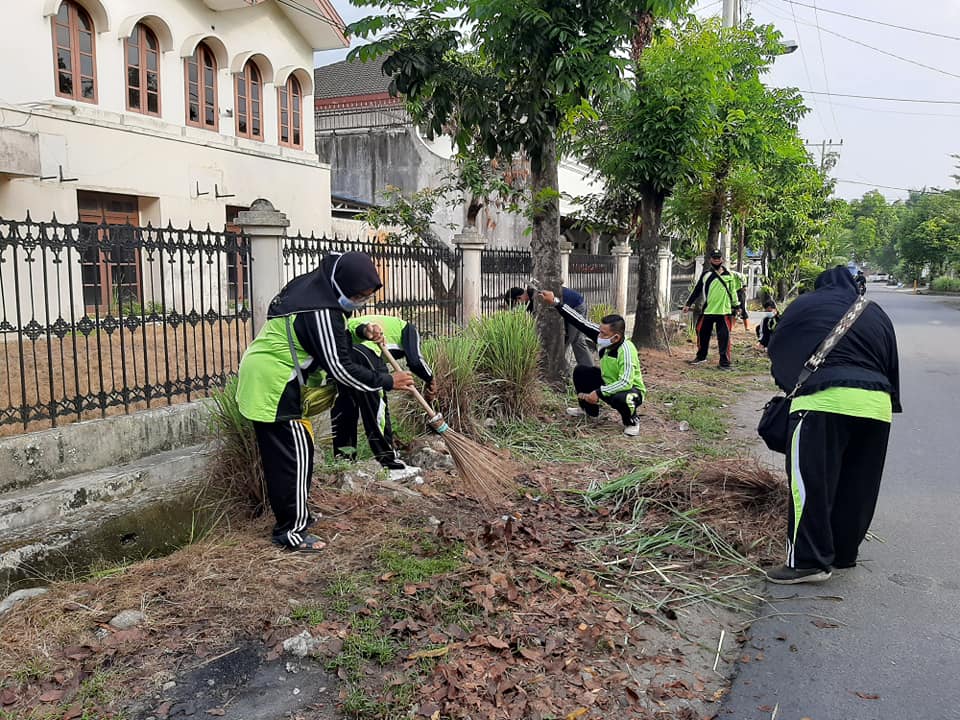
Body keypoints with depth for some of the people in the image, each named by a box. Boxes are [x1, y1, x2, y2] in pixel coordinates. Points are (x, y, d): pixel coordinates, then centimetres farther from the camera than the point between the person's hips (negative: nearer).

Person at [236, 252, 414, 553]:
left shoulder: (316, 284, 5)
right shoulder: (321, 311, -25)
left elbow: (331, 334, 22)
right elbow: (340, 367, -23)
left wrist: (361, 332, 5)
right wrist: (387, 381, -16)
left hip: (259, 376, 10)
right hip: (274, 386, -10)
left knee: (279, 454, 18)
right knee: (295, 455, -4)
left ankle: (294, 514, 31)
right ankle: (292, 530, 4)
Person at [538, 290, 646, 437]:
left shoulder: (626, 350, -34)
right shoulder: (604, 338, -15)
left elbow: (626, 383, -40)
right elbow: (581, 322, -16)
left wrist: (599, 392, -37)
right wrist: (556, 302, -19)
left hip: (631, 390, -7)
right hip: (609, 383, 7)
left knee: (620, 399, -40)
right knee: (581, 371, -1)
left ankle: (631, 422, -5)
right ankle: (589, 409, 20)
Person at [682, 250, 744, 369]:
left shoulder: (729, 275, 9)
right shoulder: (706, 274, 7)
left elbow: (733, 291, 14)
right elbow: (697, 290, 9)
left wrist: (736, 306, 10)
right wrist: (688, 304, 7)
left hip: (724, 311, -1)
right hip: (707, 310, 1)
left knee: (724, 337, -4)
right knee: (702, 334, 7)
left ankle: (724, 361, 2)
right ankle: (701, 357, 24)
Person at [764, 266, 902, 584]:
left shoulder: (807, 304, 13)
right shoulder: (877, 314, 24)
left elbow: (776, 350, 19)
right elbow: (892, 366, 22)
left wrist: (791, 384, 34)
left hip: (826, 400, -5)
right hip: (876, 403, 6)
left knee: (812, 483, -4)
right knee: (857, 487, 14)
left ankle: (808, 561, -4)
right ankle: (843, 554, 25)